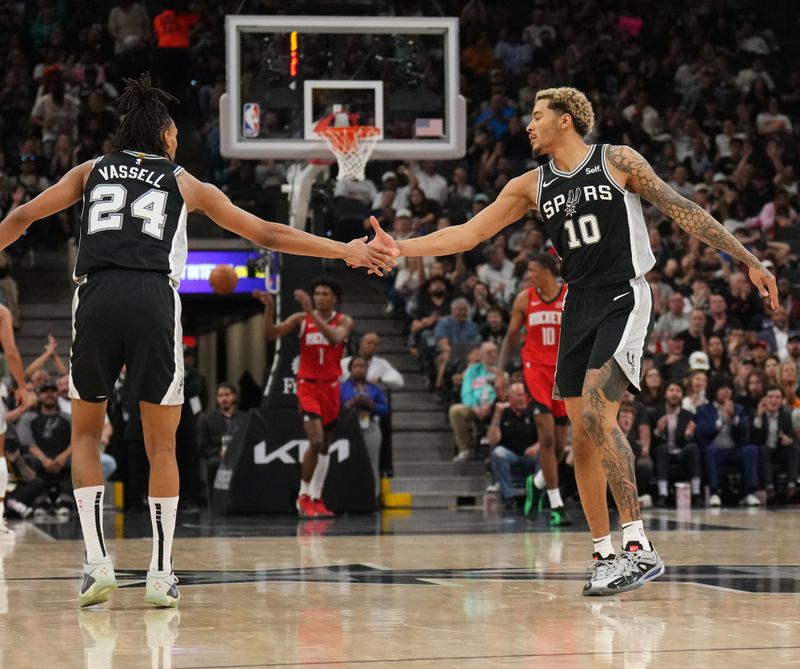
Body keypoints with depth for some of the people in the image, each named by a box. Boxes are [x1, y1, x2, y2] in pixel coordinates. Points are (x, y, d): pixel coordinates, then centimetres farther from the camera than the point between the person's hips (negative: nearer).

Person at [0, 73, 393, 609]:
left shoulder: (91, 172, 24)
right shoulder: (185, 184, 19)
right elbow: (267, 234, 19)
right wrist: (346, 251, 25)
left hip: (96, 299, 1)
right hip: (154, 302, -1)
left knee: (86, 433, 18)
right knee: (162, 444, 11)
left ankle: (98, 561, 6)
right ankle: (162, 573, 8)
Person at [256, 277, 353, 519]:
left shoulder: (343, 321, -2)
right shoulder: (301, 319, -2)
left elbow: (335, 338, -25)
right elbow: (270, 335, -11)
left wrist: (311, 311, -33)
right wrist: (269, 307, -26)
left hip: (331, 387, 3)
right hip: (308, 386, -3)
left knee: (325, 445, 10)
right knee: (316, 441, -18)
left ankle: (316, 499, 20)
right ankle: (304, 495, -4)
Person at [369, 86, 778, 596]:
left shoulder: (617, 161, -5)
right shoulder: (531, 186, 9)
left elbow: (682, 210, -3)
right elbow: (469, 233, 9)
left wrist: (748, 260, -6)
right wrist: (400, 248, -2)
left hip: (625, 299, -6)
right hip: (579, 306, 6)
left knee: (596, 413, -22)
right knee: (583, 435, 4)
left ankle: (640, 548, -22)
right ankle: (605, 555, 13)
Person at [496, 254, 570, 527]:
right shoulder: (524, 299, 1)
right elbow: (511, 337, 9)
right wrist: (501, 372, 1)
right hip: (536, 369, -1)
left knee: (560, 442, 7)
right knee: (547, 435, -15)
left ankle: (537, 482, 36)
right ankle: (556, 504, -13)